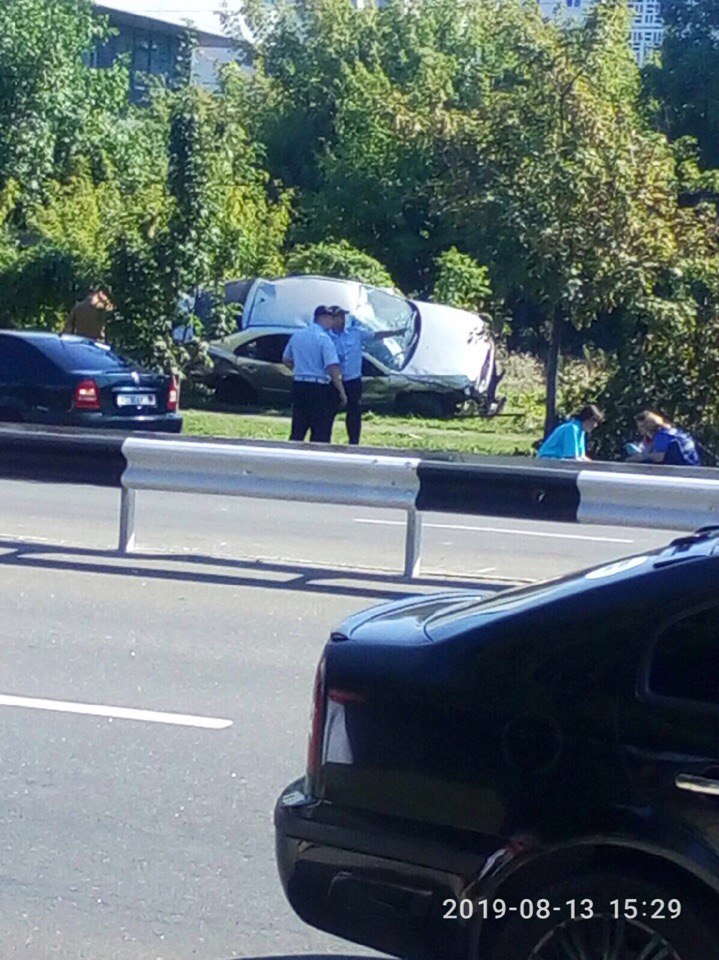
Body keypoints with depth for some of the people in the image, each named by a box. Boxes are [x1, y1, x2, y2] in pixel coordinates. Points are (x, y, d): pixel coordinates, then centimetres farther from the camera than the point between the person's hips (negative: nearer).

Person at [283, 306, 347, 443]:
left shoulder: (297, 335, 10)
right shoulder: (324, 338, -12)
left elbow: (286, 360, 20)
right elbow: (333, 367, -18)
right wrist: (341, 391, -15)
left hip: (299, 385, 7)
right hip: (319, 388, -7)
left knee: (297, 431, 12)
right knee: (320, 433, -1)